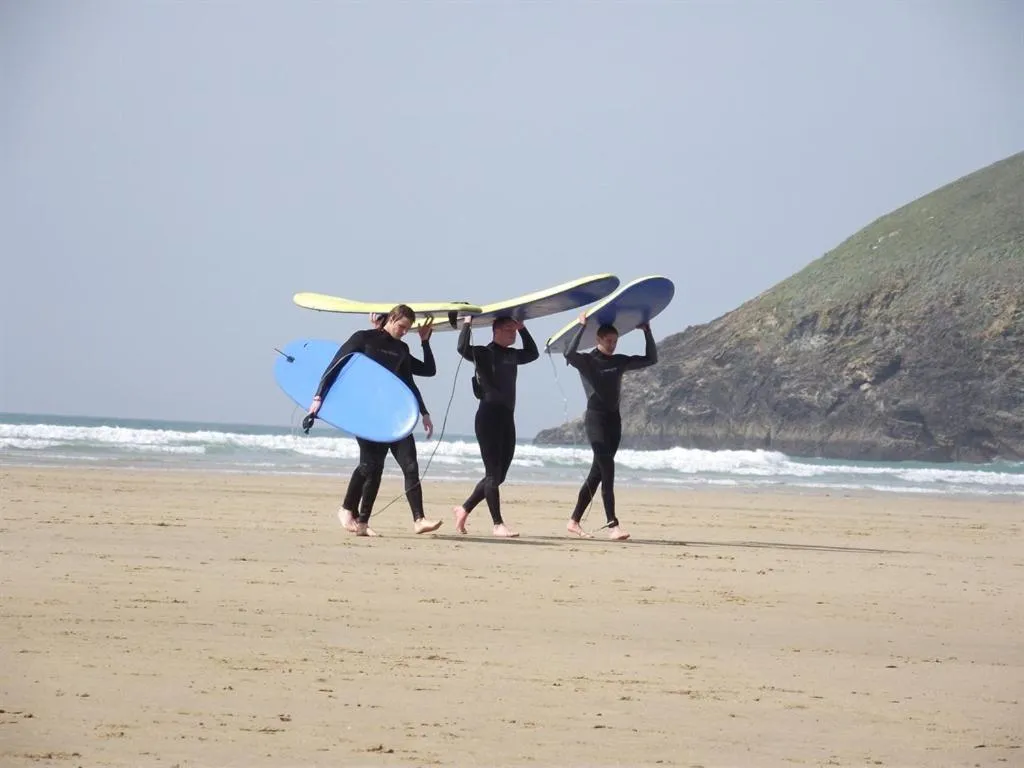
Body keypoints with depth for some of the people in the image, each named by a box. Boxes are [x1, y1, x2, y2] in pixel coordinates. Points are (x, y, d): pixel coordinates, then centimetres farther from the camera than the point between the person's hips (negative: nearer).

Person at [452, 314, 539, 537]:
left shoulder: (511, 355, 16)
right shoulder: (484, 353, -5)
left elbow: (532, 353, 35)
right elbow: (462, 348, -24)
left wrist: (522, 329, 25)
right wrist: (467, 324, -13)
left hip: (507, 418, 8)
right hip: (488, 416, -8)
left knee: (498, 475, 10)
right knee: (493, 474, -6)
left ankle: (464, 509, 23)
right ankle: (498, 524, -5)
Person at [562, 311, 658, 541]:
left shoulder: (620, 361, 13)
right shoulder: (587, 361, -4)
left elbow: (651, 359, 17)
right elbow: (569, 354, -25)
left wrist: (647, 332, 8)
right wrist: (582, 327, -21)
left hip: (614, 419, 7)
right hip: (595, 418, -7)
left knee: (598, 472, 8)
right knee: (607, 470, -16)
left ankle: (574, 521, 17)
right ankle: (612, 525, -21)